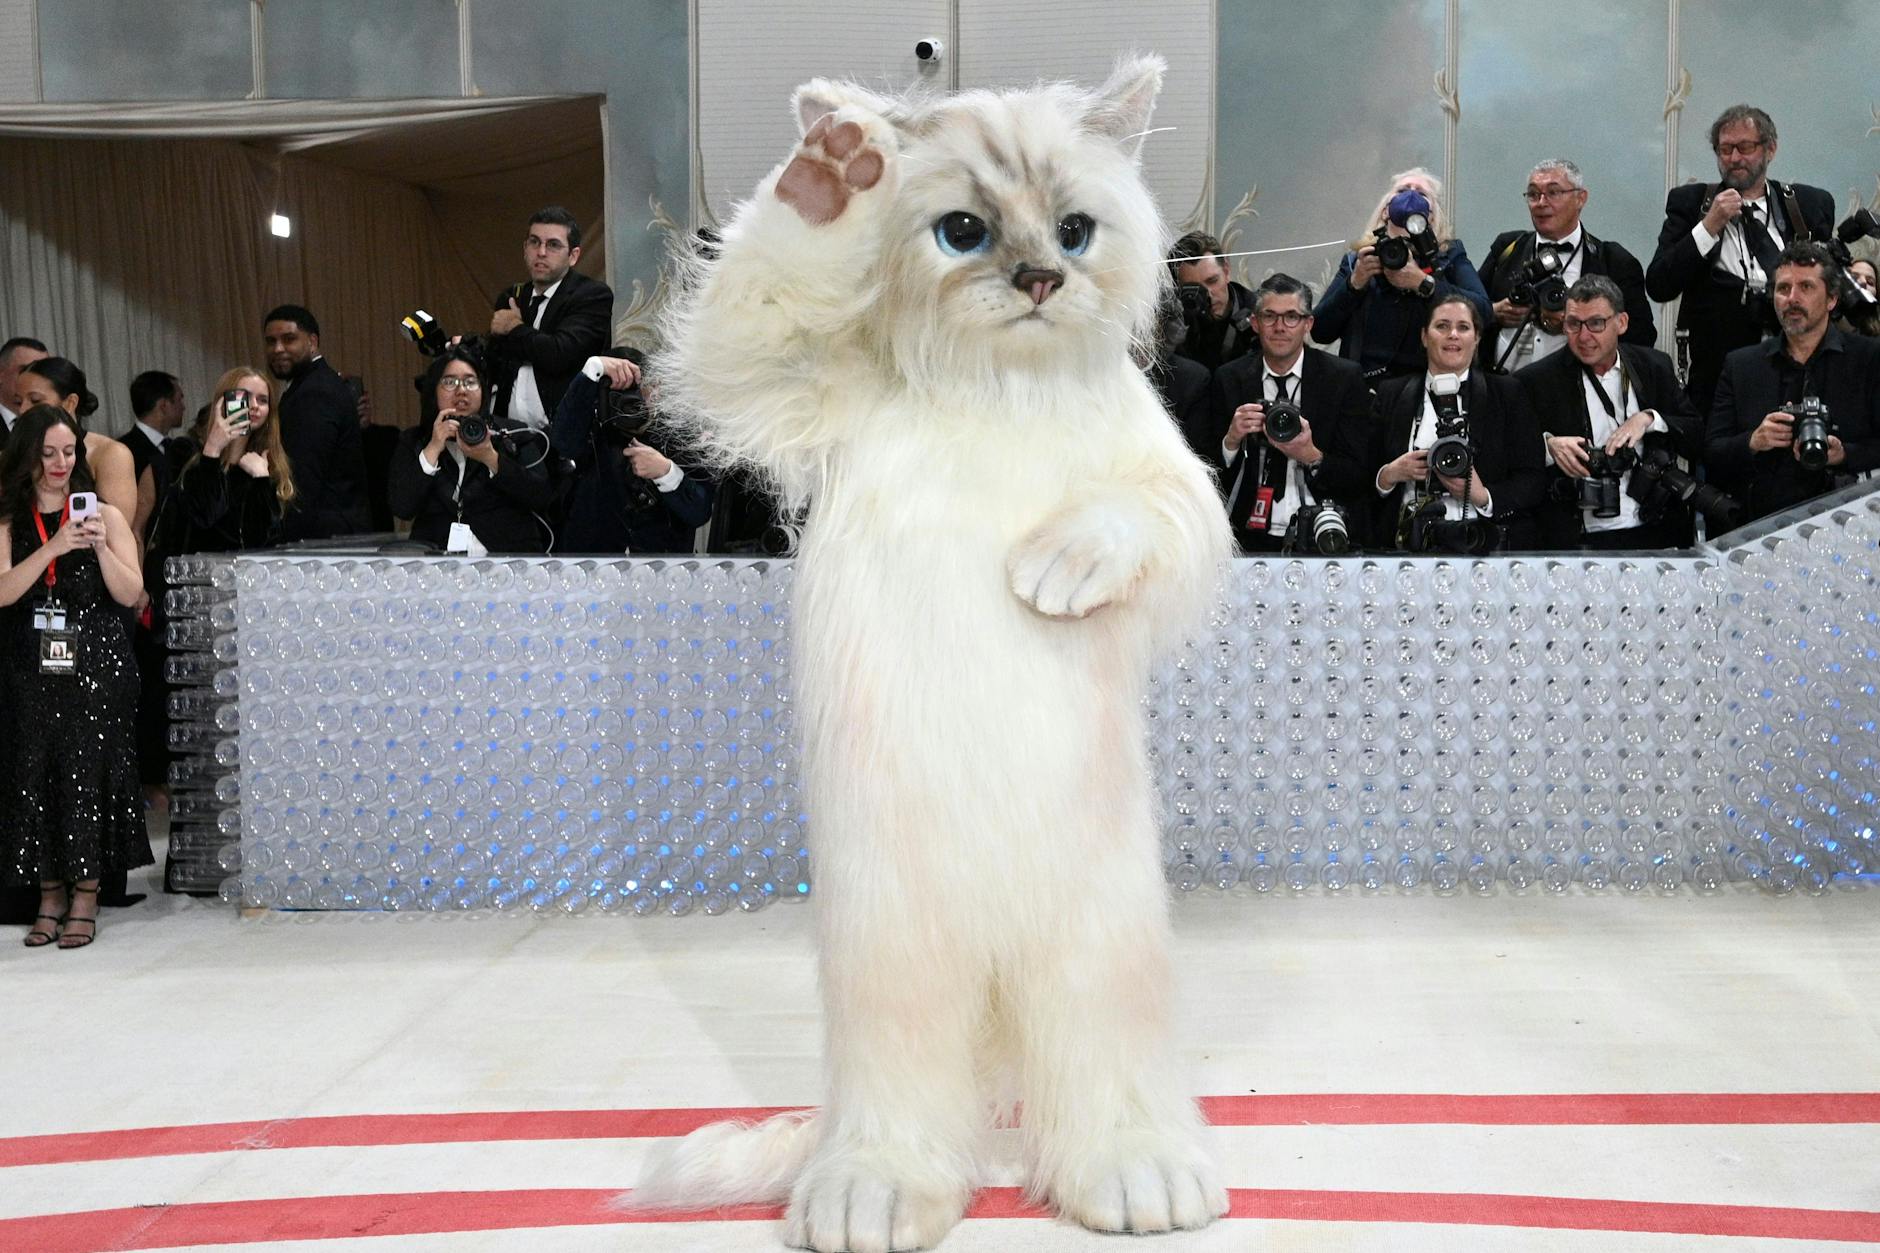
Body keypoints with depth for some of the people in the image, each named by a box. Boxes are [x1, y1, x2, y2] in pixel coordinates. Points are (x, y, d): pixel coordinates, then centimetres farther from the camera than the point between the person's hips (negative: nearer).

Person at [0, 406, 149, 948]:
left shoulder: (104, 514, 4)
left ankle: (85, 896, 5)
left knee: (87, 775, -3)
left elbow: (130, 594, 0)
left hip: (97, 671, -1)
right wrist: (55, 546, -19)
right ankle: (50, 894, 11)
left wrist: (101, 546, -16)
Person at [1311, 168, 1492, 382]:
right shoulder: (1356, 260, 14)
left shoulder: (1450, 256, 12)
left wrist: (1424, 283, -12)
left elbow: (1482, 310, -4)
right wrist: (1355, 282, -5)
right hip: (1363, 385, 1)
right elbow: (1319, 332, 6)